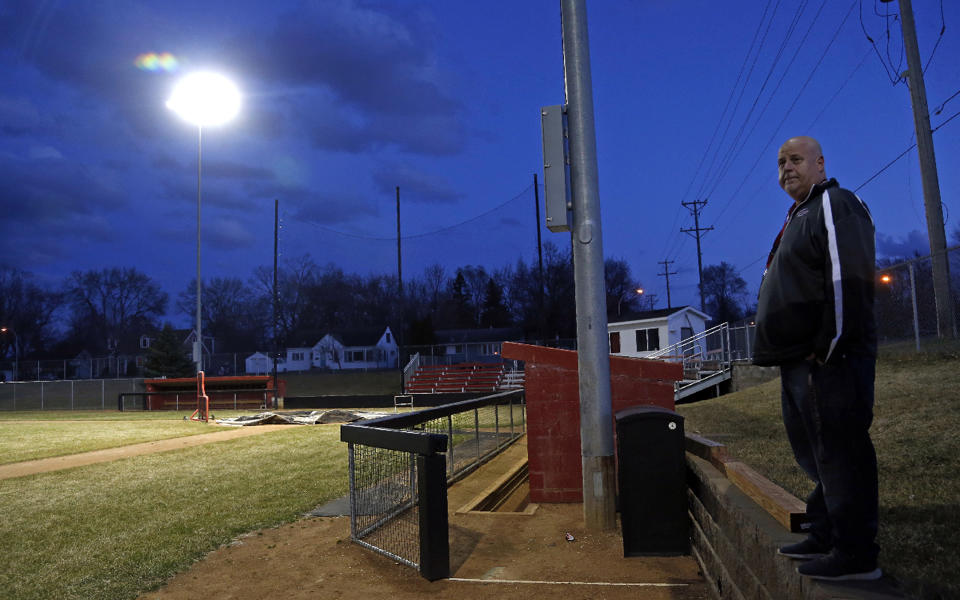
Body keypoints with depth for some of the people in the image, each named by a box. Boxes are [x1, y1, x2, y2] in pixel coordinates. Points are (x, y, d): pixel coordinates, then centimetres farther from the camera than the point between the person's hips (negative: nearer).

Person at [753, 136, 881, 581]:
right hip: (799, 361, 10)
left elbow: (848, 279, -19)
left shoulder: (835, 205, -7)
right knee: (815, 455, 16)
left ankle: (855, 555, 6)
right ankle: (824, 539, 27)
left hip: (829, 361, -10)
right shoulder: (799, 216, 23)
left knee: (839, 453, -4)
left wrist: (829, 346, -21)